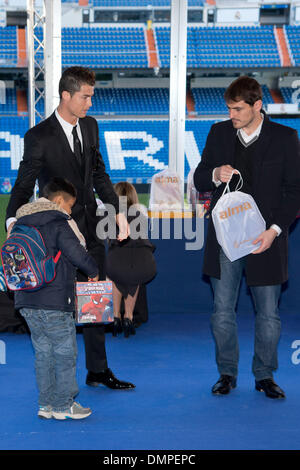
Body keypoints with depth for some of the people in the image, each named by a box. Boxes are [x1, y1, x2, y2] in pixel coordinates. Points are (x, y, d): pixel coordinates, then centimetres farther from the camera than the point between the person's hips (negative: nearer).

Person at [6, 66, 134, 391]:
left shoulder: (90, 126, 5)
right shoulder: (39, 138, -15)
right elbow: (23, 185, -15)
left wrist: (117, 211, 7)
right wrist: (14, 221, -30)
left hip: (90, 229, 6)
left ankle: (98, 371, 25)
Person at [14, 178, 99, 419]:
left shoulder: (21, 224, 13)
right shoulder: (59, 223, -10)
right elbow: (76, 253, -15)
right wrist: (94, 271, 3)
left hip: (26, 301, 8)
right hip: (54, 302, -7)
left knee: (43, 352, 15)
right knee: (65, 352, 3)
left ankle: (46, 404, 18)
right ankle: (63, 405, 7)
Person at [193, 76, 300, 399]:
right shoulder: (219, 133, 6)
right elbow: (198, 180, 11)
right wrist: (215, 175, -12)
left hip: (265, 239, -2)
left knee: (268, 313, 5)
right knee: (222, 311, 6)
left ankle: (264, 376, 19)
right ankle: (227, 373, 20)